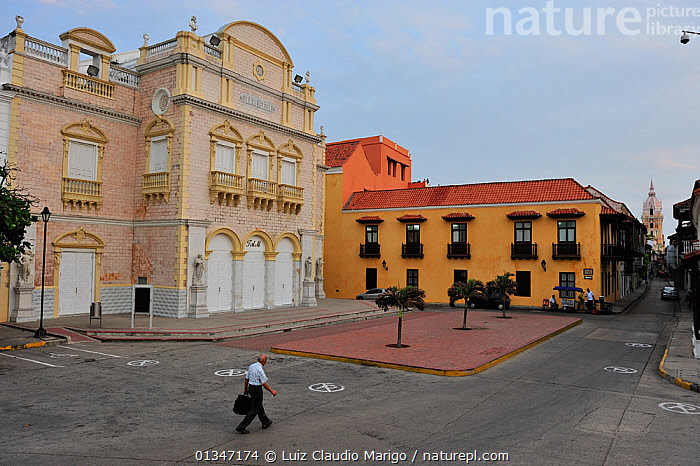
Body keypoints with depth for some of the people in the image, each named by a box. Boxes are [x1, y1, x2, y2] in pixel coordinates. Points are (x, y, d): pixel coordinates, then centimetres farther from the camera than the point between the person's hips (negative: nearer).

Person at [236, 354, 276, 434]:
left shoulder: (251, 366, 3)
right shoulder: (260, 370, -22)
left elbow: (247, 378, 11)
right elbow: (264, 384, -19)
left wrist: (245, 388, 23)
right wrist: (272, 391, -9)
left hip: (250, 388, 9)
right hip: (257, 390, -9)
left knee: (259, 406, 22)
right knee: (254, 410, -1)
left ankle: (265, 422, 38)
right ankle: (241, 427, -1)